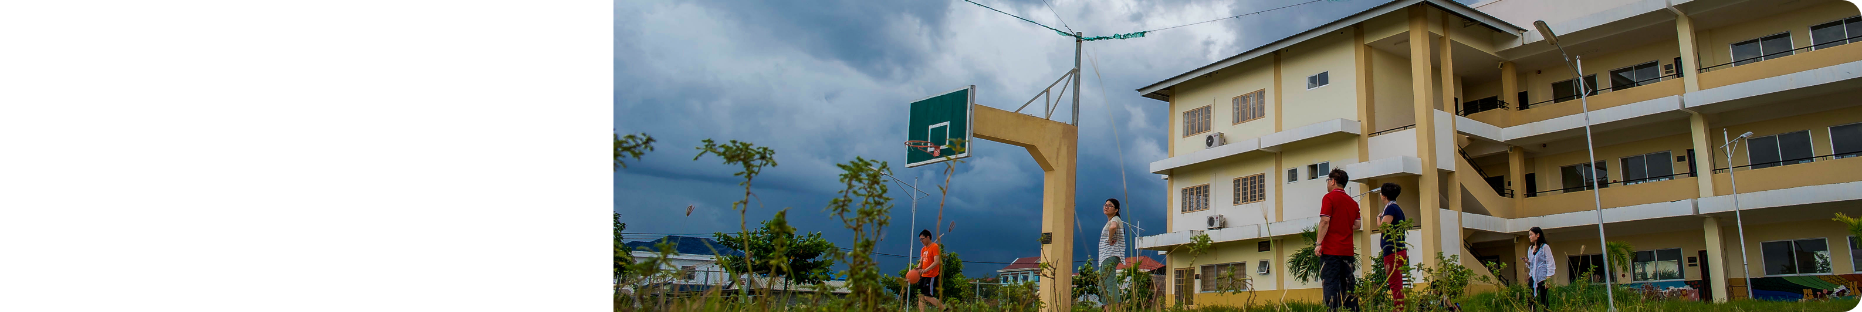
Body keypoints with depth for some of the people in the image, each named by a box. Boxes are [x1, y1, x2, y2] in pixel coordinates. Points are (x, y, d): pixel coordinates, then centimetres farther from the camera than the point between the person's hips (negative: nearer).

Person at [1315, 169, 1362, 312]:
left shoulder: (1329, 197, -5)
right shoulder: (1352, 202, 14)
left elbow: (1325, 221, -14)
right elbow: (1357, 225, 11)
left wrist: (1319, 244, -14)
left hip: (1331, 250, -6)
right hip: (1348, 250, 6)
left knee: (1330, 284, -7)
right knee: (1348, 285, 9)